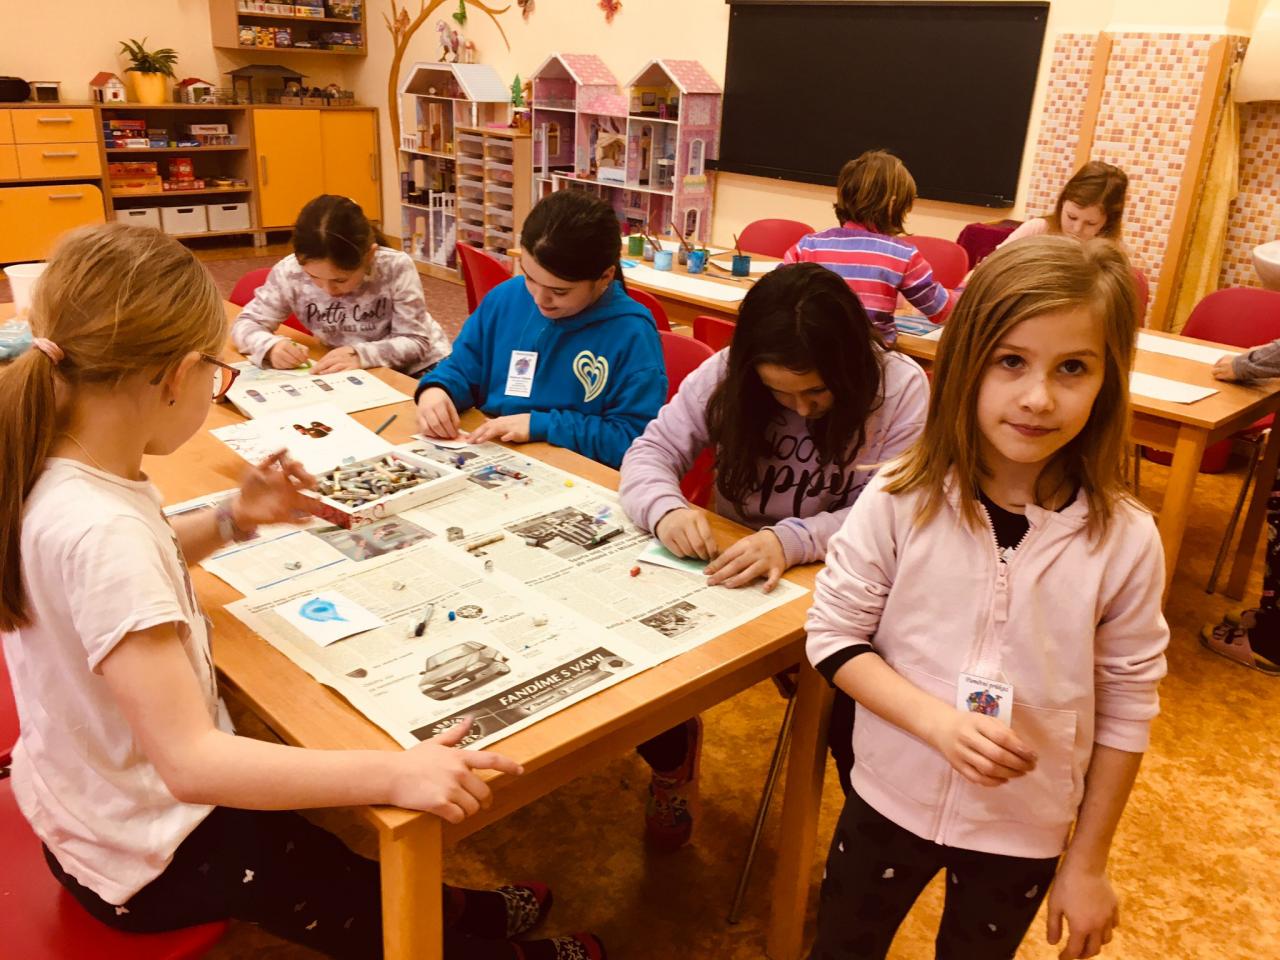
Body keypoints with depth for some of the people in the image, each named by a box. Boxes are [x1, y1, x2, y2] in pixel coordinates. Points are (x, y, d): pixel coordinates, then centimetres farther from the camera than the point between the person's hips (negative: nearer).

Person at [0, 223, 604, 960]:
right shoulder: (97, 529, -36)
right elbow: (189, 763, -39)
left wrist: (231, 521, -1)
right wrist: (394, 774, -41)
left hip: (99, 798, 9)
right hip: (146, 850, -8)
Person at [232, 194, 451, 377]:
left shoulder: (396, 268, -23)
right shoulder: (290, 272, -16)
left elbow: (416, 342, -19)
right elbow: (245, 324, -5)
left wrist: (361, 354, -34)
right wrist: (271, 346, -26)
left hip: (418, 369, -2)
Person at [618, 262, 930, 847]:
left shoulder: (900, 390, -13)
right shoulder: (726, 374, -9)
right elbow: (651, 451, -6)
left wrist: (792, 541, -36)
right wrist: (666, 509, -30)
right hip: (726, 572, 2)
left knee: (857, 716, -25)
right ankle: (673, 754, 17)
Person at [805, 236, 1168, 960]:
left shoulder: (1125, 539, -17)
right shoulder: (902, 499, -18)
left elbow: (1126, 710, -7)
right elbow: (834, 634, -10)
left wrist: (1088, 862, 0)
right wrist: (936, 720, -25)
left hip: (1025, 831, 0)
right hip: (892, 798, 0)